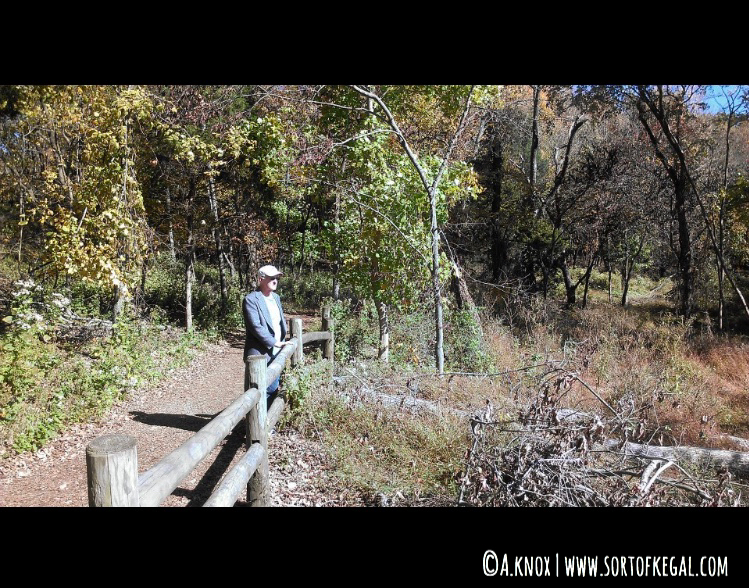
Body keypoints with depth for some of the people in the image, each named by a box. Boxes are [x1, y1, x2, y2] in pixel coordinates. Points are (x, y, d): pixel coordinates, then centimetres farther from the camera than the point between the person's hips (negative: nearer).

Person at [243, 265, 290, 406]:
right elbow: (255, 326, -19)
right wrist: (274, 343, -18)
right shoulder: (251, 299, -12)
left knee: (273, 389, 15)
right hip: (260, 355, -8)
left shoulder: (276, 297, 13)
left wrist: (282, 342, 10)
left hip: (276, 354, 8)